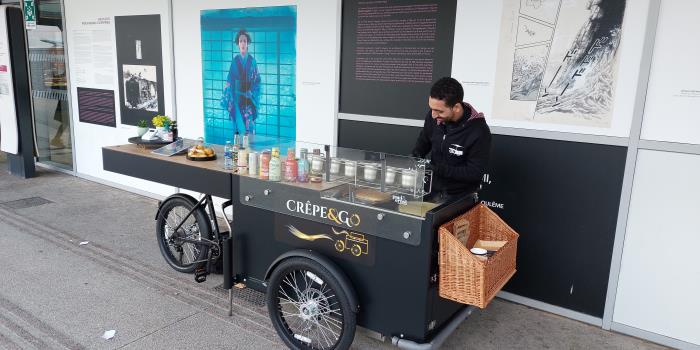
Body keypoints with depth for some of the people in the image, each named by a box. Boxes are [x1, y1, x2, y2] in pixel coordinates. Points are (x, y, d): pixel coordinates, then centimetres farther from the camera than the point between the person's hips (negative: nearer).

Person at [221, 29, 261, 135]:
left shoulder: (252, 61, 1)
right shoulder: (235, 60, 3)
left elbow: (256, 81, 2)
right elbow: (230, 80, 4)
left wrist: (252, 94, -10)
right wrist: (229, 99, -2)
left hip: (249, 98, -1)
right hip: (237, 97, 1)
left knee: (249, 125, -2)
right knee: (239, 124, 3)